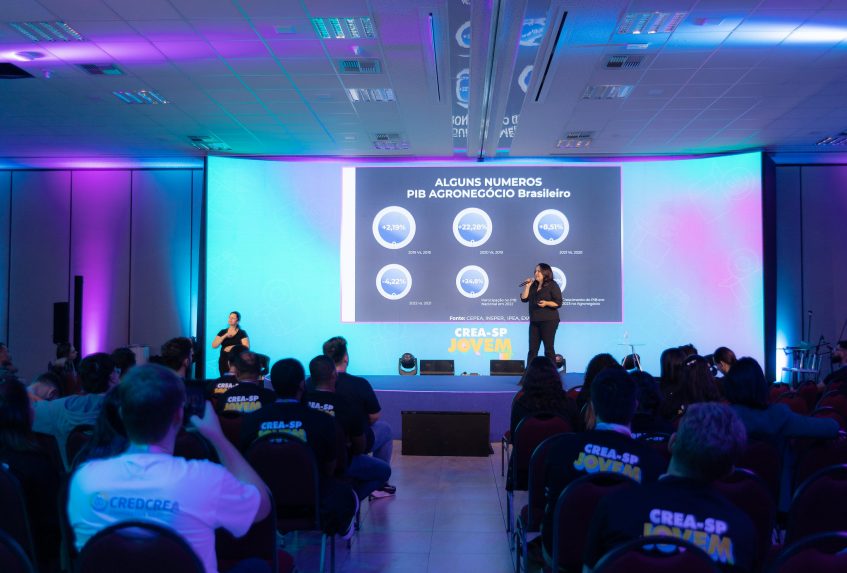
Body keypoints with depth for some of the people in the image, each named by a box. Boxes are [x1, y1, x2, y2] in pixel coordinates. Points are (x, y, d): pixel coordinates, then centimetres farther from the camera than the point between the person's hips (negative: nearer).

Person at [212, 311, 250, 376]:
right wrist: (225, 336, -10)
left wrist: (232, 347, -17)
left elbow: (246, 347, -9)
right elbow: (214, 346, 0)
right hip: (223, 361, 3)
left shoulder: (242, 333, 1)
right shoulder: (222, 332, 10)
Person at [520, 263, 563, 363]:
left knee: (548, 348, -2)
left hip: (548, 321, -5)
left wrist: (546, 303, -23)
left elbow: (558, 303, -9)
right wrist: (527, 286, -1)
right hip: (534, 321, 6)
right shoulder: (533, 285, 13)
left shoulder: (552, 285, -4)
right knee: (532, 349, 3)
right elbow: (524, 299, 7)